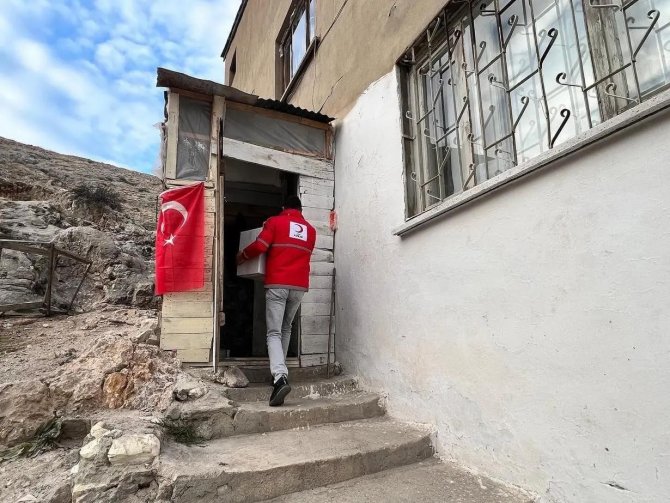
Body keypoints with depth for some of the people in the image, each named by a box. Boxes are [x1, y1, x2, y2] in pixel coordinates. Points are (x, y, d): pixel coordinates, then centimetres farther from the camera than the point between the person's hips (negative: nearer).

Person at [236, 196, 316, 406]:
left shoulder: (275, 221, 4)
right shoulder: (310, 230, 16)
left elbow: (259, 246, -5)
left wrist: (241, 257, 13)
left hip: (277, 284, -4)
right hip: (299, 286, 4)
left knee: (274, 333, -6)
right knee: (286, 329, 21)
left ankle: (280, 378, -23)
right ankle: (279, 371, 27)